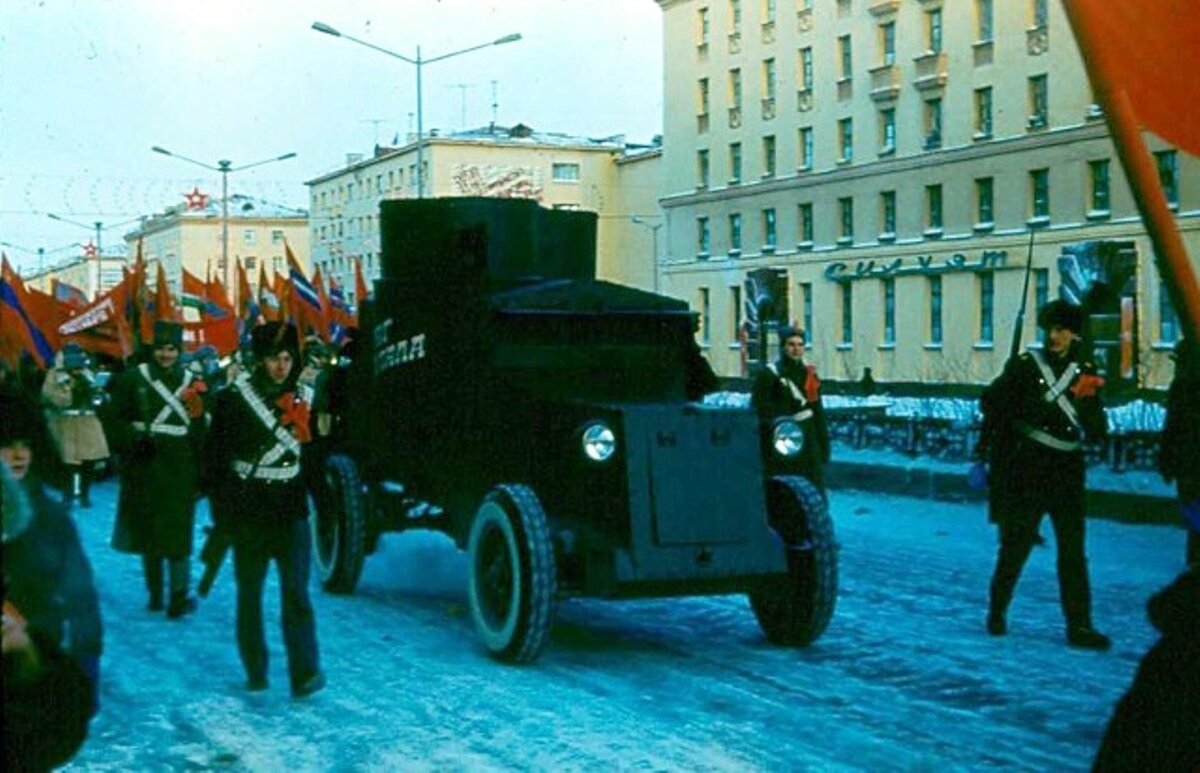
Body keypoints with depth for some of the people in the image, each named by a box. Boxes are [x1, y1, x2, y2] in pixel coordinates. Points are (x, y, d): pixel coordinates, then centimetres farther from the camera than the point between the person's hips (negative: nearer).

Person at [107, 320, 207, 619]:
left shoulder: (191, 383, 5)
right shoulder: (133, 379, 1)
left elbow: (199, 432, 4)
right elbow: (116, 419, 0)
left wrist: (200, 474, 1)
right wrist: (134, 441, -17)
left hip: (179, 470, 0)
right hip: (143, 468, 0)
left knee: (178, 533, -1)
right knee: (147, 530, 7)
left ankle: (178, 597, 6)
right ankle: (155, 594, 16)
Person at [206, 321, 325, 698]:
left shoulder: (302, 398, 7)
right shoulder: (234, 398, -2)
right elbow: (217, 457, -3)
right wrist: (222, 510, -8)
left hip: (291, 512, 1)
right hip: (248, 513, -1)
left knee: (296, 593, -9)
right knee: (249, 593, 9)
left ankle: (305, 673, -12)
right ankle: (255, 671, 21)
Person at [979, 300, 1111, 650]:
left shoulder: (1086, 373, 8)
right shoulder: (1025, 366, -1)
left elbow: (1097, 431, 4)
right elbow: (992, 402, 1)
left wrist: (1088, 401, -15)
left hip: (1067, 472, 3)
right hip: (1027, 472, -3)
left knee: (1073, 551, 1)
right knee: (1016, 545, 3)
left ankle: (1079, 626, 3)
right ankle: (997, 612, 20)